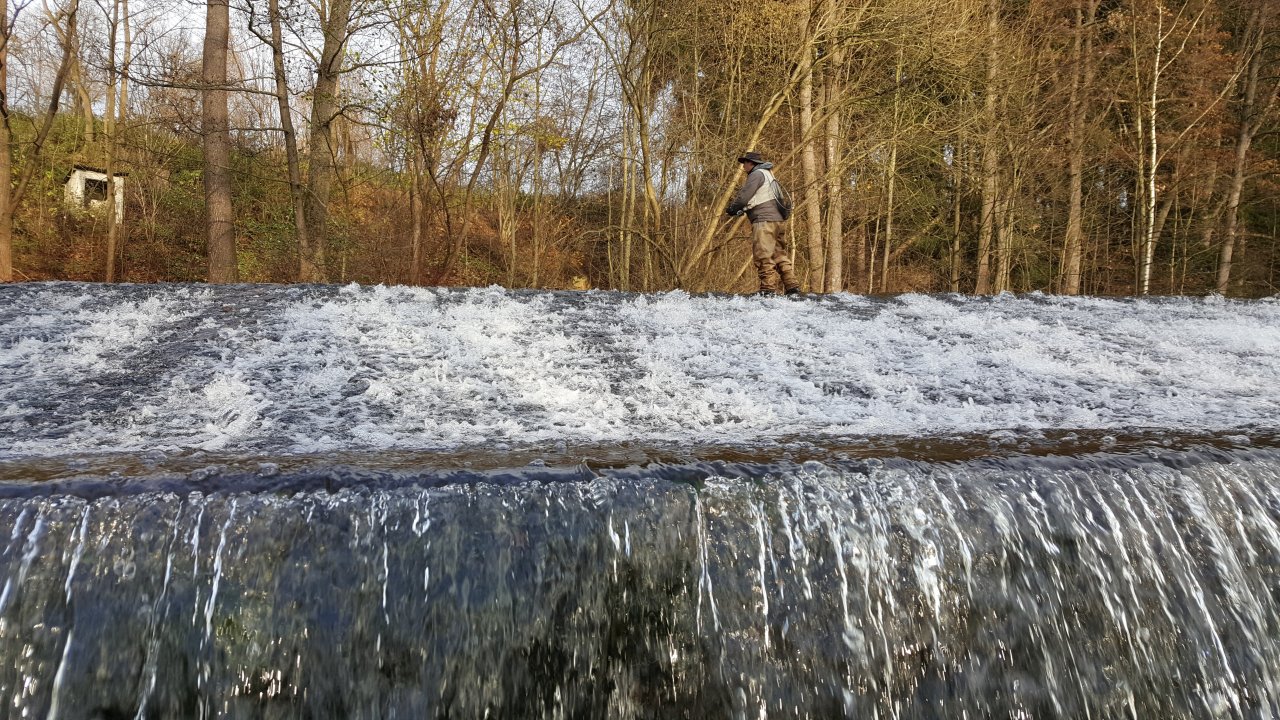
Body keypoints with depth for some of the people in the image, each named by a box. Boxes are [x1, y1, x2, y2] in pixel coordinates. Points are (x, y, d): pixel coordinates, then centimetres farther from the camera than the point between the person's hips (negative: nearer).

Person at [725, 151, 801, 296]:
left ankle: (768, 289, -14)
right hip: (776, 220, 10)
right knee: (780, 255, 10)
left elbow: (744, 196, -12)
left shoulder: (757, 174, -5)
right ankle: (793, 288, 9)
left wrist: (732, 208, 4)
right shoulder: (767, 174, 26)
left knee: (764, 257, -11)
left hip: (764, 220, -10)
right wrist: (741, 209, 17)